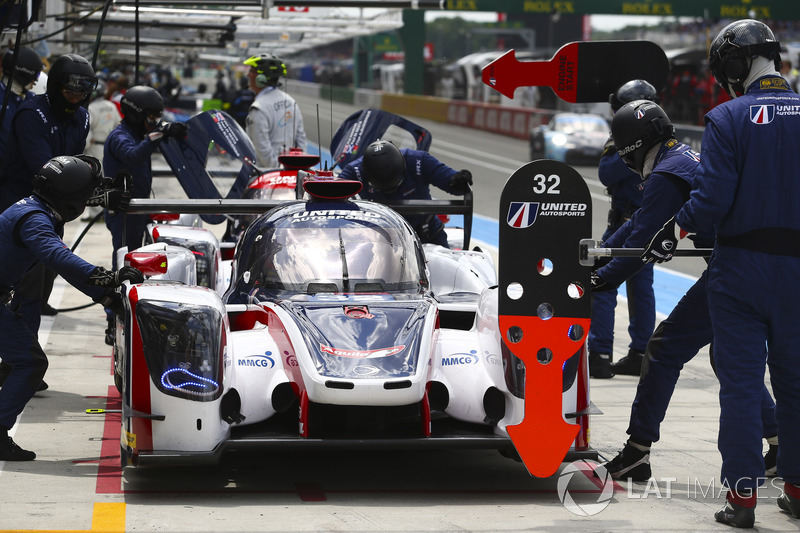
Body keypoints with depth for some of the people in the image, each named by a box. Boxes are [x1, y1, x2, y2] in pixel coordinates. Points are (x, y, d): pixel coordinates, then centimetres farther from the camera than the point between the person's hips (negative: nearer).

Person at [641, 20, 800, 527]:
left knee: (740, 380, 2)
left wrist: (676, 228, 0)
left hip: (741, 265, -3)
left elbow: (713, 198, -16)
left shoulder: (728, 119, -10)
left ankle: (742, 494, 2)